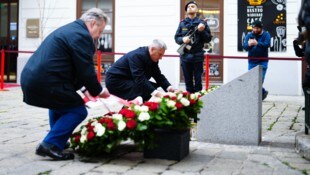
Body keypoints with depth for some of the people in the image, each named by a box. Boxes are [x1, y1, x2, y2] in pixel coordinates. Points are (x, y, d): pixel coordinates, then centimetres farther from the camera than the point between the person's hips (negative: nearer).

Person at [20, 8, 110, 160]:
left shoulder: (69, 29, 24)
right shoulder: (81, 35, -9)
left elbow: (76, 68, 27)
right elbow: (86, 70, -11)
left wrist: (86, 89, 23)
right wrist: (98, 91, 4)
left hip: (30, 78, 11)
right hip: (43, 83, -11)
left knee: (59, 103, 35)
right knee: (78, 111, -1)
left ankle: (57, 141, 37)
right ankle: (50, 145, -7)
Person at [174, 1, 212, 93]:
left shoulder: (202, 23, 4)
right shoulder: (182, 23, 9)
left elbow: (208, 39, 2)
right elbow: (176, 38, 9)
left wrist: (202, 31, -14)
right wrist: (182, 39, -12)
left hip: (198, 56, -2)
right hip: (185, 56, 2)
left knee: (198, 80, 2)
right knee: (188, 81, 8)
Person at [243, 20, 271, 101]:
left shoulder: (266, 34, -3)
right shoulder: (249, 35, 3)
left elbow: (267, 44, -22)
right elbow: (244, 46, -12)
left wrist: (257, 43, -42)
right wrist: (248, 44, -37)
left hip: (262, 61, -3)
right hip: (252, 61, 3)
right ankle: (263, 92, 24)